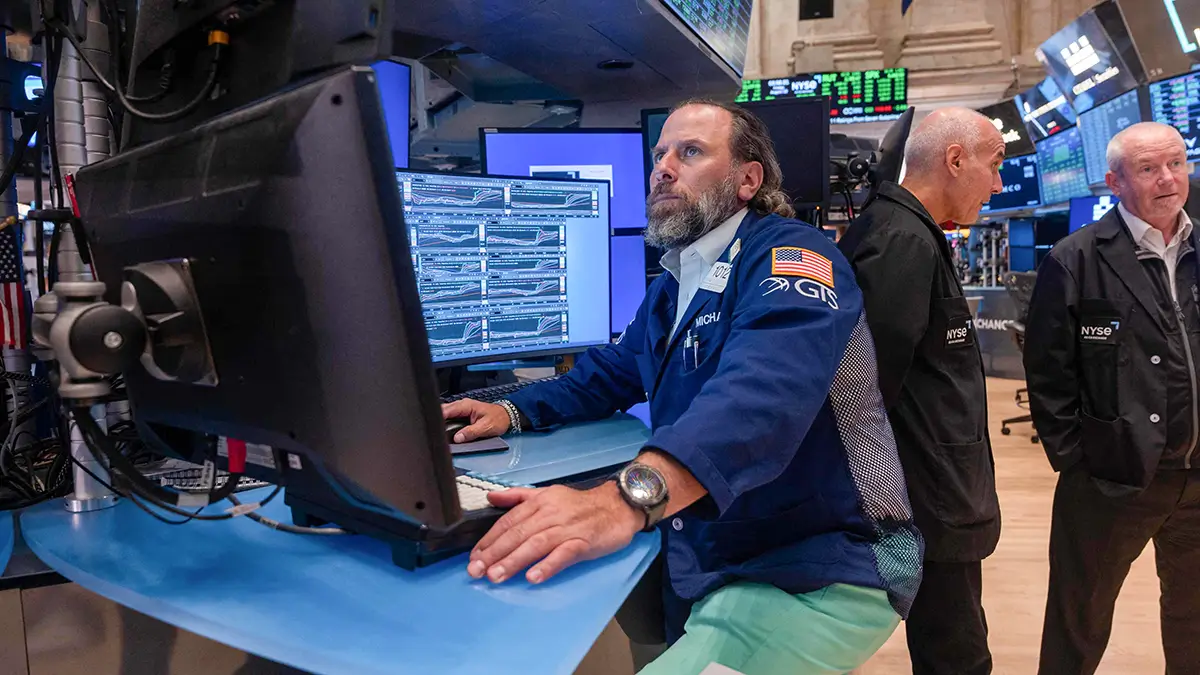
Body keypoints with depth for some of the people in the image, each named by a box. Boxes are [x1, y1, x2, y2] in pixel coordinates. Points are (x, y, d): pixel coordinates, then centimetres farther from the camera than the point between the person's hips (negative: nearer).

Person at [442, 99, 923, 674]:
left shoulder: (788, 253, -15)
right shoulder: (669, 291, 15)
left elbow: (766, 386, -34)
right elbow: (610, 373, 25)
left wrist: (628, 498, -50)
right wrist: (512, 412, 6)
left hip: (819, 574, -8)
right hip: (704, 563, 8)